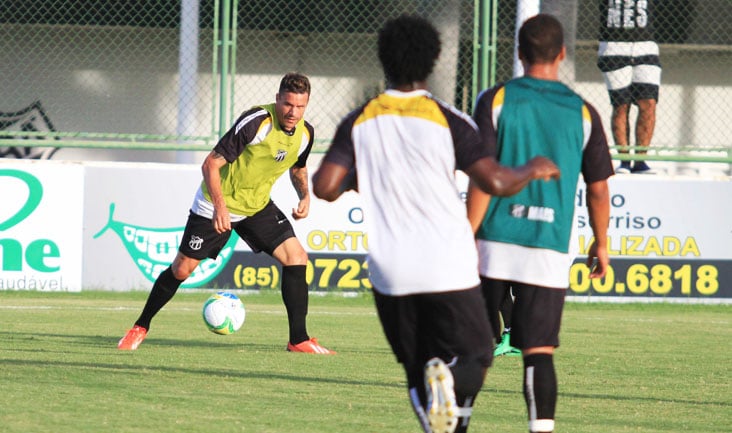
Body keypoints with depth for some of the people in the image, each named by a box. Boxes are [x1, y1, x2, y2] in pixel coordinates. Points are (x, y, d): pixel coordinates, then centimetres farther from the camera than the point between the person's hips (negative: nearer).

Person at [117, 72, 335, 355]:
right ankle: (140, 328, 20)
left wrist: (305, 196, -1)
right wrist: (219, 207, -35)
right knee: (182, 268, -1)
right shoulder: (256, 122, -27)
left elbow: (298, 168, 18)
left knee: (296, 257, -12)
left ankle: (299, 340, -6)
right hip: (217, 204, -5)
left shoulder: (305, 134, -6)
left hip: (257, 205, 5)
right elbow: (211, 164, -25)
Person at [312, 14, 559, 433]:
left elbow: (324, 187, -4)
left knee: (418, 373, 14)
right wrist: (533, 170, 9)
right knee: (474, 358, 6)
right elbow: (497, 182, -11)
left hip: (390, 271, 3)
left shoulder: (360, 121, 3)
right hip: (448, 265, -3)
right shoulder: (448, 120, -5)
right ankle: (450, 379, -28)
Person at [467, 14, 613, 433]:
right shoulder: (583, 113, 4)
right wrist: (601, 244, 22)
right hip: (550, 249, 1)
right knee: (540, 351, 0)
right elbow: (599, 189, 9)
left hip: (495, 242, -1)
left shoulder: (495, 100, -2)